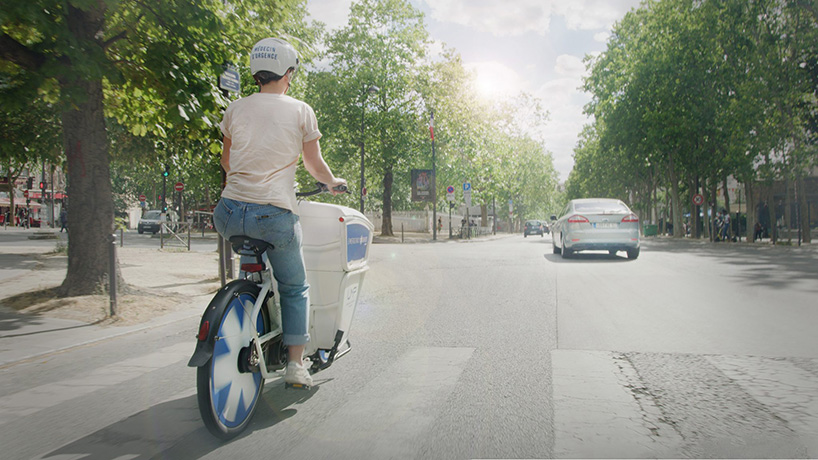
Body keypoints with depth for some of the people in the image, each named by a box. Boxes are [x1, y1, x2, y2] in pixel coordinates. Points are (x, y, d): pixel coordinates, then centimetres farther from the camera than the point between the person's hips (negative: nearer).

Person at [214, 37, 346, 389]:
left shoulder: (235, 109, 11)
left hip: (230, 213, 4)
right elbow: (314, 165, 9)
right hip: (275, 215, -3)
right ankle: (295, 362, 8)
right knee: (294, 288, 14)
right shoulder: (301, 111, 2)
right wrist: (333, 182, 30)